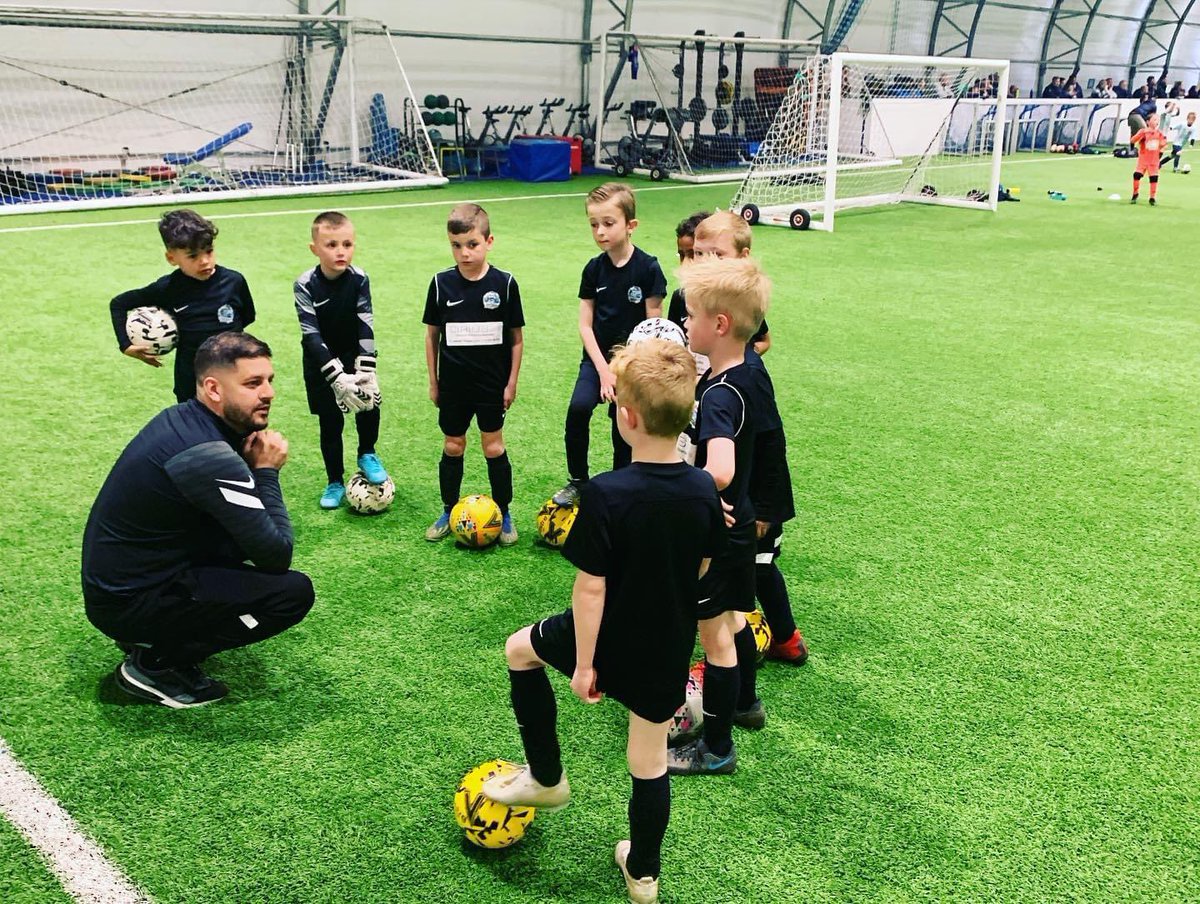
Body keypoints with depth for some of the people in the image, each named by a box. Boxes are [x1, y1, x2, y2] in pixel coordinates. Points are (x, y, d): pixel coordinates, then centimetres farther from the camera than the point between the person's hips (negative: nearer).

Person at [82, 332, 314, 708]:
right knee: (294, 592, -14)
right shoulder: (209, 456, -26)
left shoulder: (179, 419, 2)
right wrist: (266, 471, -10)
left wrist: (249, 463, -5)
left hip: (114, 577, 9)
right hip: (129, 602, -9)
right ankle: (156, 664, -3)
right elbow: (277, 556, -20)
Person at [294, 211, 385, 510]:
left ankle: (367, 455, 15)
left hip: (354, 356, 1)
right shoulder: (305, 285, -19)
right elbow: (311, 336, -22)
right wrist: (338, 376, -30)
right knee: (330, 422, 6)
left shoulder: (359, 280, -14)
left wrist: (365, 372, -25)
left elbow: (365, 328, -16)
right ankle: (335, 482, 24)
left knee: (370, 405, -15)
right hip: (321, 364, -1)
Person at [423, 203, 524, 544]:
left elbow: (516, 337, -1)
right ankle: (449, 512, 28)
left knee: (494, 447, 6)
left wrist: (512, 382, -1)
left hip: (492, 383, -1)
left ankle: (503, 515, 20)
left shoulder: (504, 283, -9)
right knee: (452, 446, 12)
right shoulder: (442, 283, -5)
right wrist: (433, 381, 5)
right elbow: (432, 334, 4)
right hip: (453, 384, 2)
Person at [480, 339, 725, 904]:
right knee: (650, 763, 19)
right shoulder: (705, 491, -10)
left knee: (520, 650, 24)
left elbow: (591, 587, -21)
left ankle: (546, 779, 32)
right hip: (669, 650, 4)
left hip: (608, 641, -4)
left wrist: (583, 664, -12)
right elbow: (701, 567, 4)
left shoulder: (606, 496, -26)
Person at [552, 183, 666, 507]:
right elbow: (585, 324, -1)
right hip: (598, 357, 2)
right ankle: (577, 481, -3)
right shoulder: (594, 269, -1)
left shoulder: (647, 268, -11)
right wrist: (604, 370, -10)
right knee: (578, 408, -20)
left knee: (623, 426, 6)